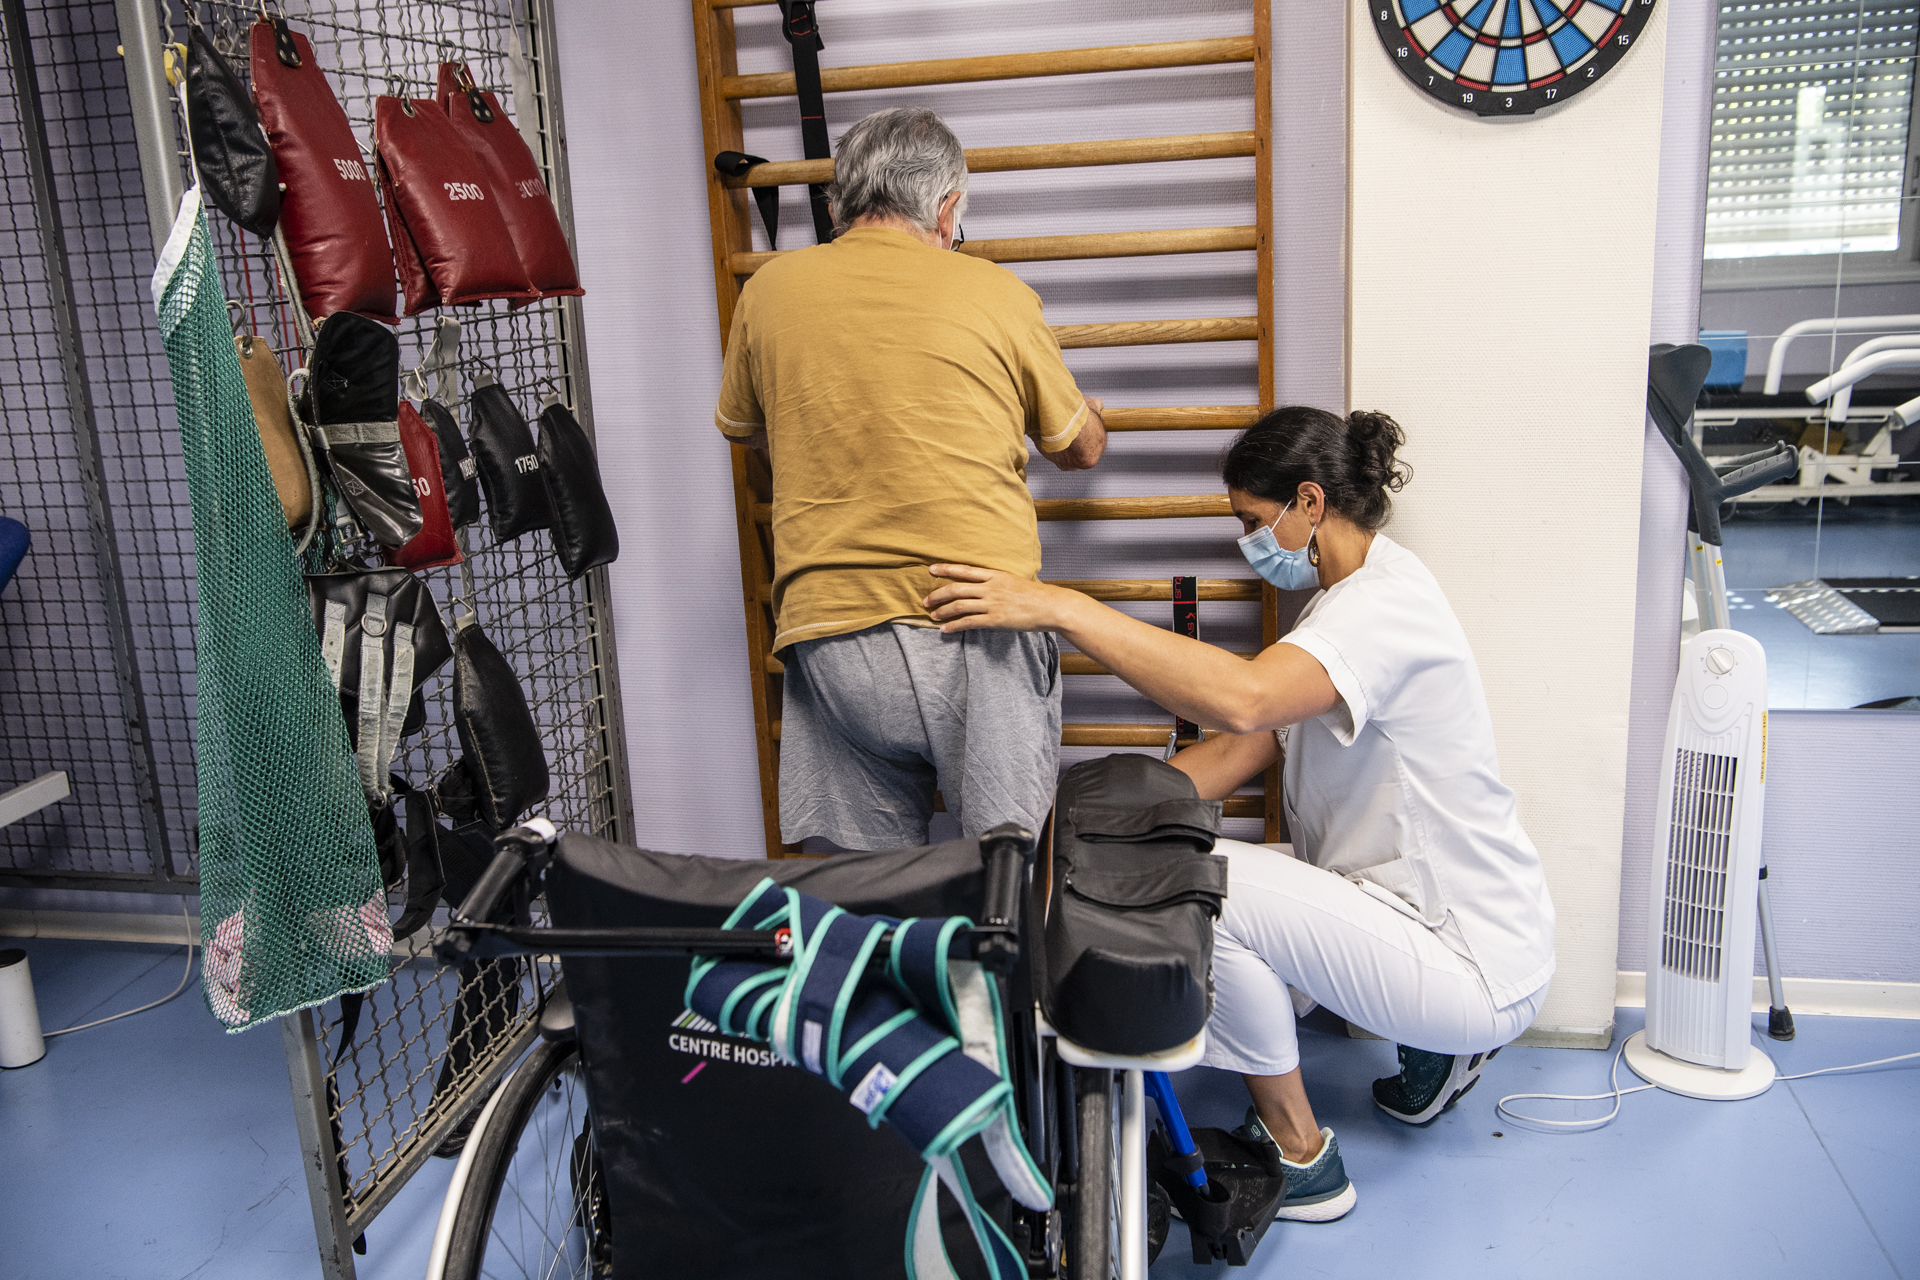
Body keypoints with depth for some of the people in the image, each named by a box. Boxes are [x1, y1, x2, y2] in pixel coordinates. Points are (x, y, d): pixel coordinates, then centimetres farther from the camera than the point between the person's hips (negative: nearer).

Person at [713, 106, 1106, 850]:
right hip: (982, 627, -1)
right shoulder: (997, 294, 3)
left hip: (829, 631, 2)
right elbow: (1082, 450, 16)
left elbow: (744, 431, 26)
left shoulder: (769, 290, 8)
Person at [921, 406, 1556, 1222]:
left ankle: (1298, 1158, -2)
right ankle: (1433, 1048, 17)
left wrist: (1059, 608, -39)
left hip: (1479, 966, -10)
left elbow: (1240, 699, -42)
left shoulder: (1388, 603, -22)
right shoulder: (1344, 601, 11)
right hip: (1417, 912, 10)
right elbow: (1238, 751, 7)